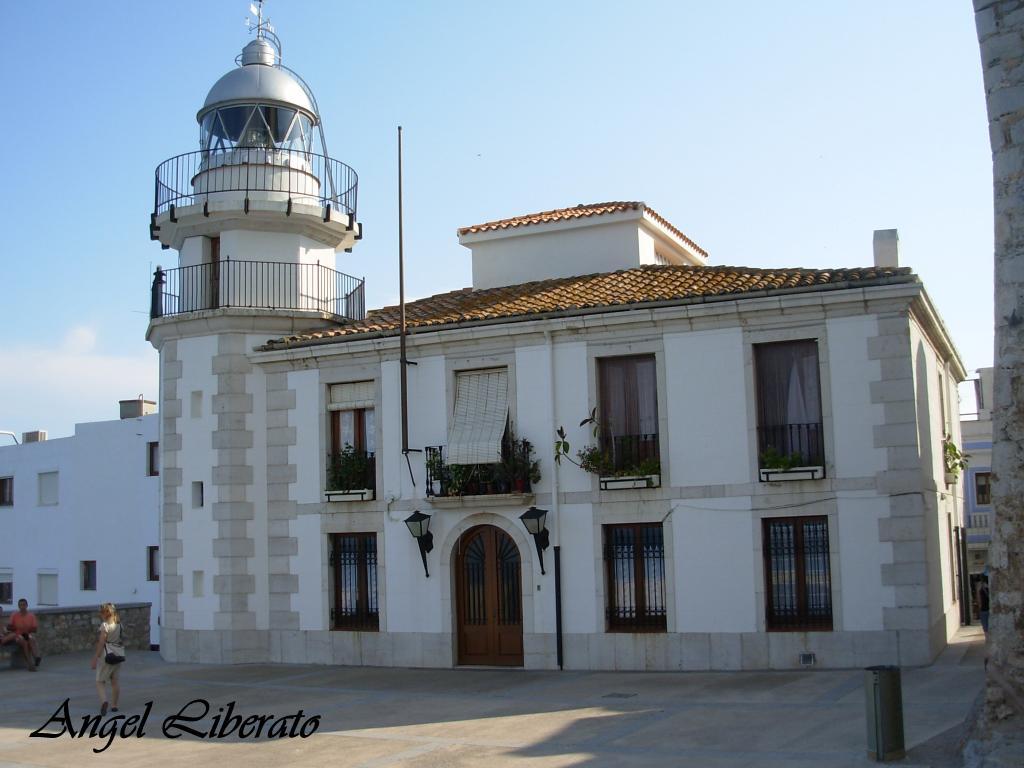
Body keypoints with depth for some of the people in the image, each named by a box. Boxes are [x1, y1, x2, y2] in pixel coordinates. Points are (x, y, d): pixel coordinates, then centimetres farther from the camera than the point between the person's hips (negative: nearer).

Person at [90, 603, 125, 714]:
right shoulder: (119, 625, 6)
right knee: (115, 681, 14)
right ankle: (114, 705, 18)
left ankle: (103, 701, -22)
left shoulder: (105, 626, -14)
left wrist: (95, 659, -14)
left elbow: (101, 644, -17)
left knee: (100, 681, 1)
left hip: (106, 655, -6)